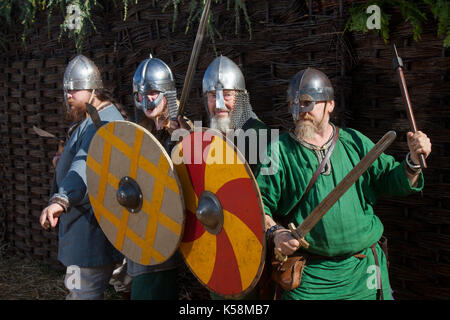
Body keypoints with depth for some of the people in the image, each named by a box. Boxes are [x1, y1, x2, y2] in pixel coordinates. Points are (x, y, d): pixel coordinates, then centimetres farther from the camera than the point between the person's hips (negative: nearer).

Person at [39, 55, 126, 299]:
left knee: (82, 293, -8)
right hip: (83, 226, 12)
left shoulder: (103, 122, -21)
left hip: (92, 230, -12)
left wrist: (61, 200, -52)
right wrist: (64, 163, 12)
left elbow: (88, 165, -39)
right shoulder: (88, 121, 16)